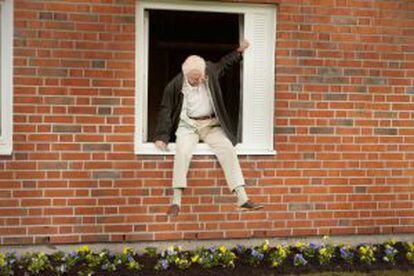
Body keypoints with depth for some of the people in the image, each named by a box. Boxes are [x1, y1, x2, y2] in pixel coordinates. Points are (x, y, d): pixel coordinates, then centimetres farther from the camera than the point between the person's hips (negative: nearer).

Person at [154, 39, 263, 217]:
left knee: (228, 149, -20)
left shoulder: (210, 72, 2)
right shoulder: (175, 85, -8)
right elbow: (165, 111, -2)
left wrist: (240, 51, 20)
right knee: (182, 151, -33)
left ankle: (242, 200, -22)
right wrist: (161, 137, -8)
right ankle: (176, 201, -29)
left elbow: (224, 63, 25)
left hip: (211, 124, 3)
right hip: (188, 125, -3)